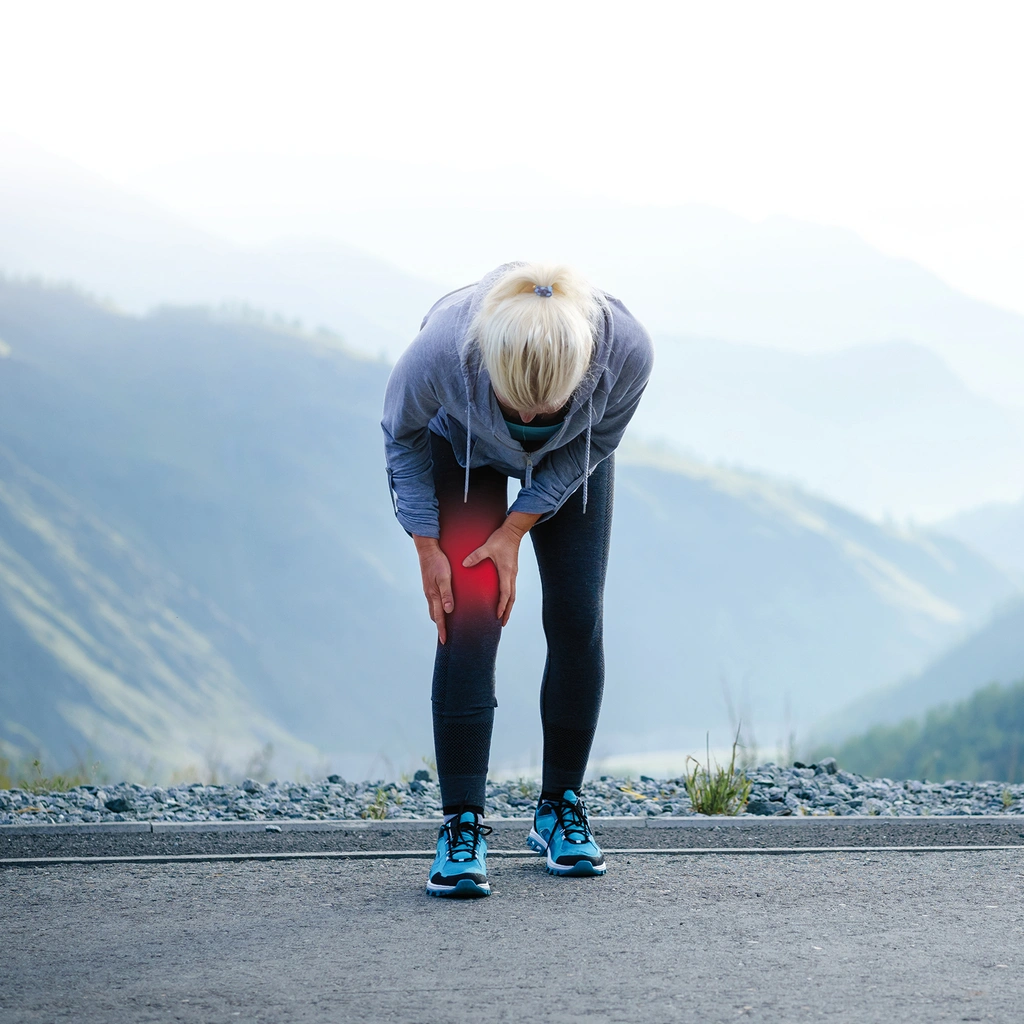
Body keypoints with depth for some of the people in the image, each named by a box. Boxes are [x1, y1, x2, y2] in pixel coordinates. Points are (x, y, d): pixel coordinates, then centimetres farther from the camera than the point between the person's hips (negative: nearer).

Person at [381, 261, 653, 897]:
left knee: (578, 617, -4)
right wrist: (426, 545, -16)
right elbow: (402, 432, -17)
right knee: (471, 618, -15)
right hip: (462, 448, -2)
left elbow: (597, 442, -16)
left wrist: (517, 528, -19)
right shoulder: (443, 348, -42)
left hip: (570, 460, 2)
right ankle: (462, 824, -11)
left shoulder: (626, 349, -39)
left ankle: (562, 805, 12)